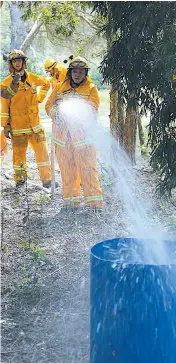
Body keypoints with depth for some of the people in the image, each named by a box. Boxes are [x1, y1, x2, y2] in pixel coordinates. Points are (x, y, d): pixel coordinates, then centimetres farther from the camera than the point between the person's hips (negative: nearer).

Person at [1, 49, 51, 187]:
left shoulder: (32, 78, 6)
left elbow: (46, 84, 27)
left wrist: (39, 97, 14)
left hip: (35, 124, 2)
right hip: (17, 126, -2)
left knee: (42, 151, 1)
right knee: (19, 153, 4)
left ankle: (46, 178, 10)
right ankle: (20, 178, 20)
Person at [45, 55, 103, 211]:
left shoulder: (91, 89, 5)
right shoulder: (60, 87, 15)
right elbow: (49, 105, 13)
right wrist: (56, 113, -9)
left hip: (82, 133, -3)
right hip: (62, 133, 4)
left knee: (88, 168, -8)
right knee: (66, 168, 7)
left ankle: (95, 202, -5)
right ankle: (71, 200, 17)